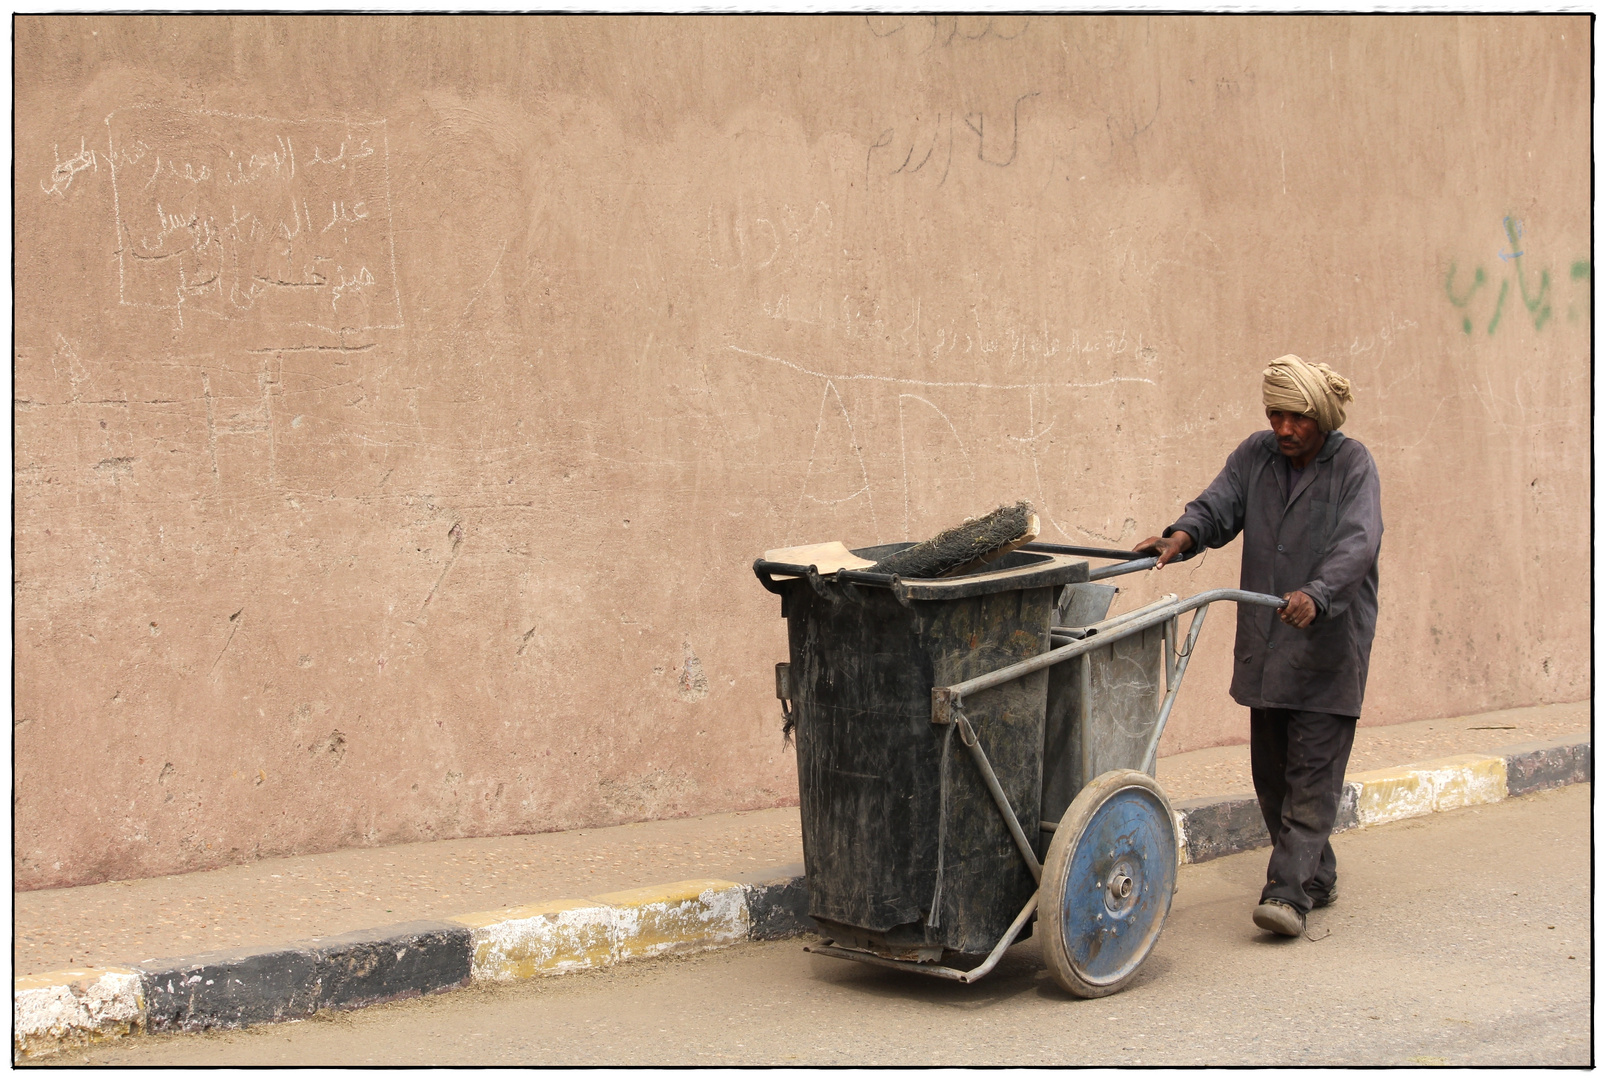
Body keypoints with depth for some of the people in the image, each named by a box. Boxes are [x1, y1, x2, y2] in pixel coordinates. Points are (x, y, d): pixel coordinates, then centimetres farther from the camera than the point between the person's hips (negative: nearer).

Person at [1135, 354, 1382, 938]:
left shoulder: (1353, 464, -7)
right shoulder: (1255, 455, 7)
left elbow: (1357, 543, -20)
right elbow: (1218, 505, -3)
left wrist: (1316, 594, -37)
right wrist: (1183, 534, -26)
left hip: (1328, 648, -5)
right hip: (1265, 646, 6)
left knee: (1312, 774, -8)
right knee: (1272, 772, 12)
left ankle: (1288, 892, -9)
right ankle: (1317, 877, 27)